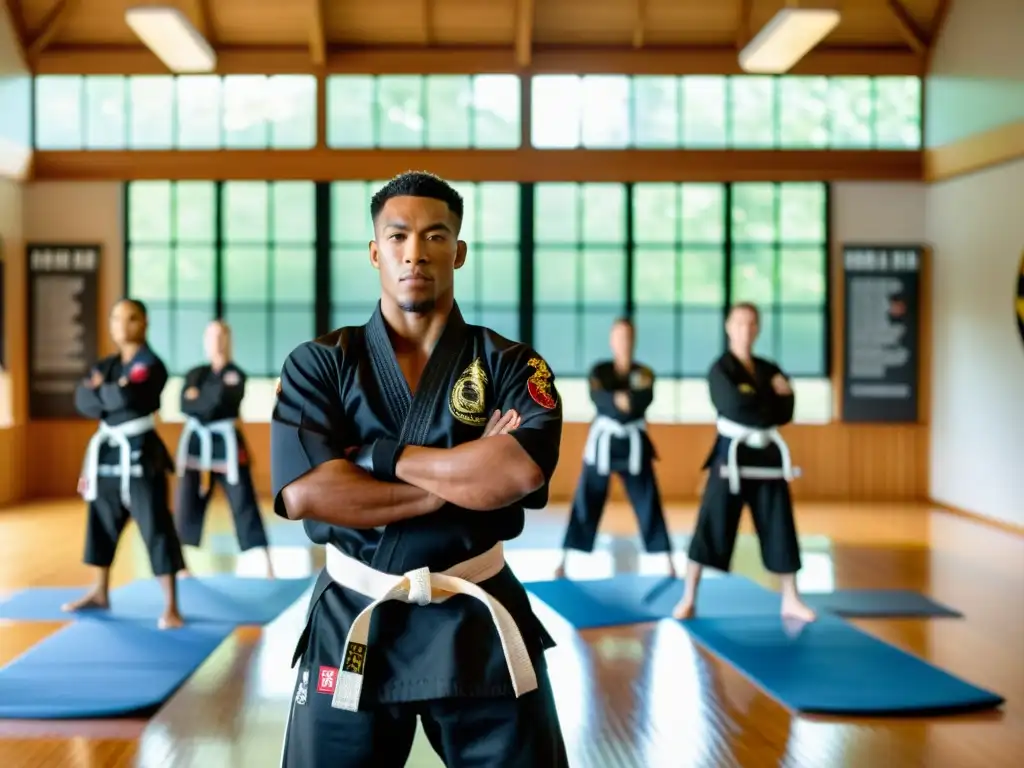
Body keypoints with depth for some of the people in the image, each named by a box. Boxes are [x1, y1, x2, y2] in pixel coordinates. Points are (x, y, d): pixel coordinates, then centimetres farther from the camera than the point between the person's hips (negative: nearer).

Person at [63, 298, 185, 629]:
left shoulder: (150, 364, -10)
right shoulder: (105, 366, 12)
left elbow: (127, 395, -26)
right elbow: (83, 400, -1)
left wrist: (100, 389, -6)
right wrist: (112, 394, -17)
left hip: (139, 454, -8)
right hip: (108, 451, 8)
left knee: (155, 526, -10)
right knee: (102, 522, 18)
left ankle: (171, 607, -8)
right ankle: (100, 593, 35)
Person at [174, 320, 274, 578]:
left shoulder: (235, 375, -2)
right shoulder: (195, 374, 9)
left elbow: (222, 401, -19)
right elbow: (185, 405, -6)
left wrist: (198, 398, -6)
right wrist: (209, 402, -17)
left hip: (225, 442, -4)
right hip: (195, 441, 4)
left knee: (243, 502, -4)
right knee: (187, 504, 5)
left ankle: (267, 564, -1)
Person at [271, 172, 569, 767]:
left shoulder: (510, 365, -1)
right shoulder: (319, 365, -1)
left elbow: (523, 470, -22)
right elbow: (304, 493, -16)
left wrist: (377, 456, -16)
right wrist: (467, 478, -16)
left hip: (479, 622, 0)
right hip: (351, 623, 0)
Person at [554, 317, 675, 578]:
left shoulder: (644, 373, 3)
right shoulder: (599, 370, 1)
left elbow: (644, 399, -16)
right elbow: (597, 397, -18)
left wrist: (621, 397, -23)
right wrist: (623, 400, -28)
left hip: (633, 443, 1)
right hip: (603, 441, -1)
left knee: (648, 502, 2)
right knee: (586, 500, -1)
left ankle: (669, 562, 12)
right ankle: (564, 561, 7)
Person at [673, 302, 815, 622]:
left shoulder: (770, 370, 12)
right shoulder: (720, 369, -5)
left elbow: (785, 412, 2)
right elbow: (735, 404, -22)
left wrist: (755, 400, -15)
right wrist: (771, 396, -7)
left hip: (768, 455, 5)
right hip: (732, 455, -5)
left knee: (780, 528, 7)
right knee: (711, 526, -6)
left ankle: (790, 600, 17)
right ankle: (688, 600, 2)